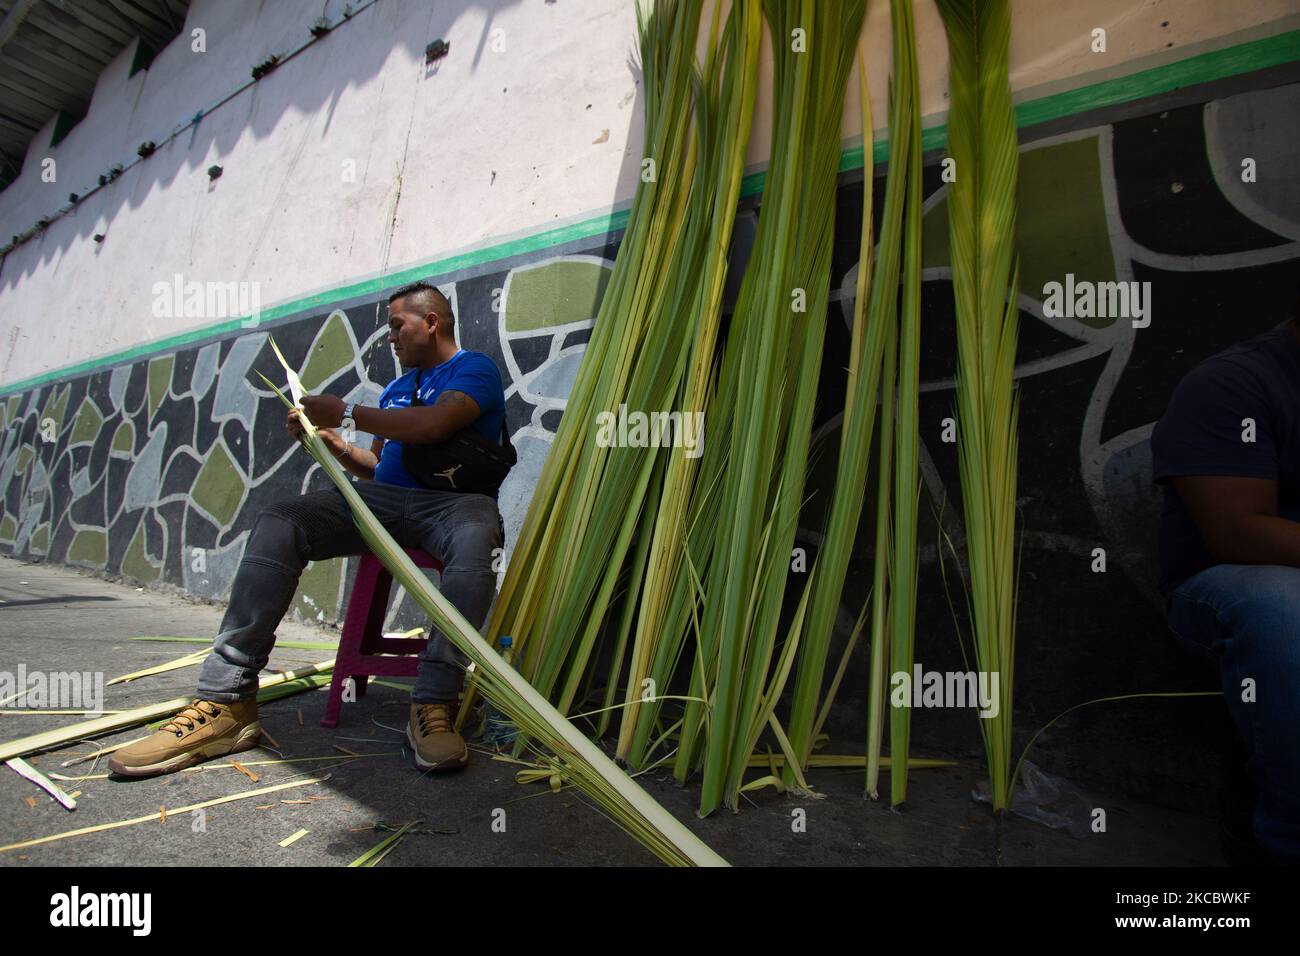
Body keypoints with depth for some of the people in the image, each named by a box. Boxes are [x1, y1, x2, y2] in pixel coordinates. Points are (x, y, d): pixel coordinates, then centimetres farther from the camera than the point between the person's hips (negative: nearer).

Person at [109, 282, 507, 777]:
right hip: (383, 497, 6)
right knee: (277, 525, -17)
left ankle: (434, 704, -41)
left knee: (473, 539, -41)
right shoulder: (396, 387, 30)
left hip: (455, 499, -6)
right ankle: (226, 701, -21)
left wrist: (345, 411, -5)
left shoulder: (475, 368, 5)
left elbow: (434, 424, -15)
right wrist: (337, 445, 13)